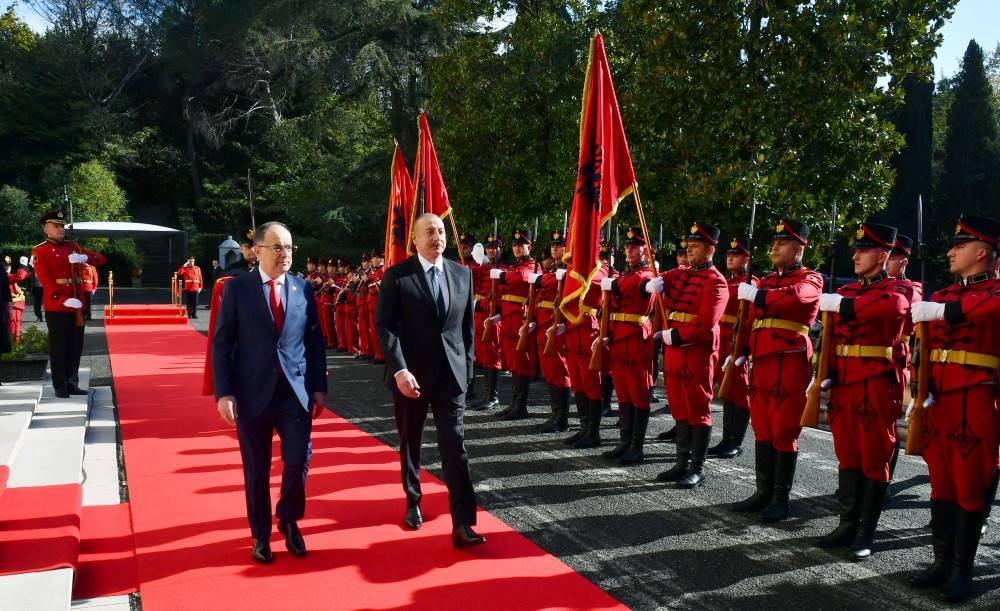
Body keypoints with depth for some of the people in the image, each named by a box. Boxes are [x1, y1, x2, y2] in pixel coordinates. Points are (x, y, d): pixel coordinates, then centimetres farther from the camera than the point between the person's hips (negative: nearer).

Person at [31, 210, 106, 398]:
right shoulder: (40, 252, -3)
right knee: (58, 348, 1)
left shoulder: (73, 247, 14)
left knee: (75, 347, 9)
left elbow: (101, 259, 7)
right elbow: (46, 281, -14)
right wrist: (64, 300, -25)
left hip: (77, 305, 6)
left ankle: (72, 384, 17)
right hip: (56, 307, -5)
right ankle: (60, 387, 8)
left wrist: (84, 257, -15)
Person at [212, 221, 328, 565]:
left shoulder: (303, 288, 6)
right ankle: (261, 535, 28)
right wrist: (224, 393, -10)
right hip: (252, 391, -2)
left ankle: (289, 520, 28)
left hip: (296, 391, 2)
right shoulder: (236, 289, -2)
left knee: (298, 459, 0)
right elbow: (221, 344, -3)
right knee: (257, 469, 9)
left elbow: (315, 341, 8)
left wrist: (319, 387, 5)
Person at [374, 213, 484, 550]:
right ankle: (413, 503, 35)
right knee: (410, 443, 14)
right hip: (410, 374, -2)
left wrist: (467, 367, 9)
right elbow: (384, 326, -11)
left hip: (451, 373, 2)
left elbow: (468, 325, 11)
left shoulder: (462, 274, 6)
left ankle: (462, 524, -5)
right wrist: (399, 370, -21)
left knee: (455, 445, -4)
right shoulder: (396, 276, -5)